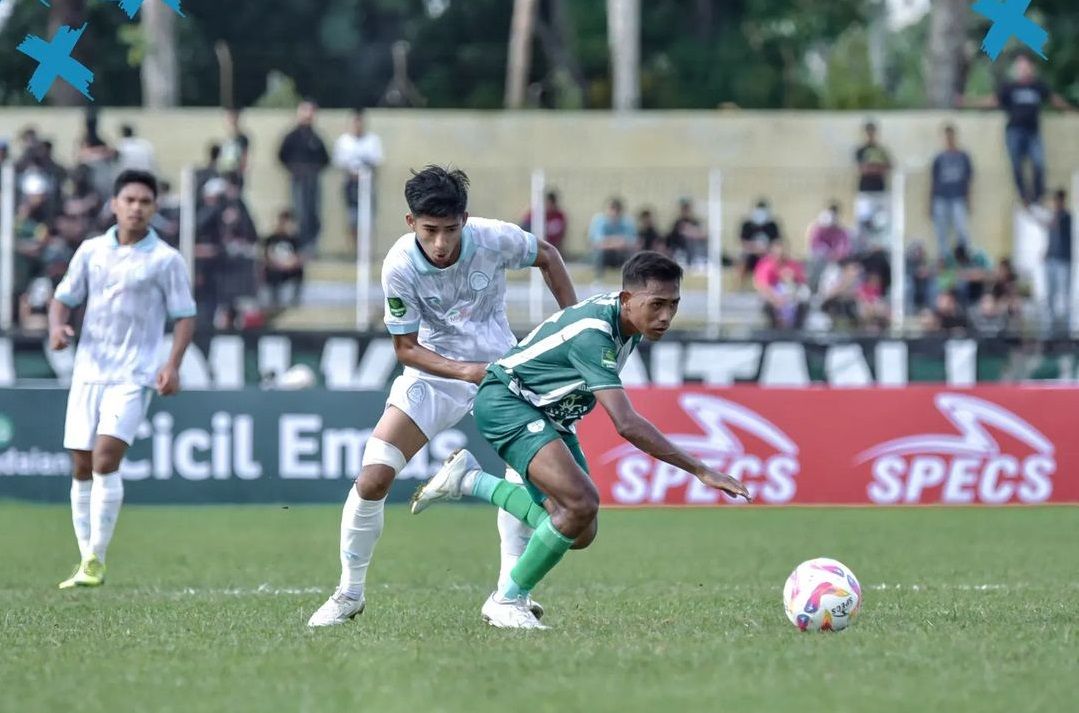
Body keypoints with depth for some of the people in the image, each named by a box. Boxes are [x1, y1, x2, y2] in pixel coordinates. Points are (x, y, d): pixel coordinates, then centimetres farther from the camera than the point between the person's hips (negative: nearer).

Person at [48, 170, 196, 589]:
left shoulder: (166, 260, -1)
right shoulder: (91, 251, 8)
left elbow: (184, 316, 0)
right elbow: (64, 298, 14)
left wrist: (173, 365, -13)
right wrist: (57, 326, -8)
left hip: (133, 376, -4)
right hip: (88, 370, 4)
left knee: (105, 458, -19)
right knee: (82, 468, 4)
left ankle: (96, 561, -13)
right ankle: (85, 561, 14)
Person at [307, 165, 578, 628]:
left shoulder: (495, 239, -20)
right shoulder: (400, 267, -22)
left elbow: (547, 257, 2)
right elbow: (406, 348, -12)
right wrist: (463, 370, -26)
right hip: (433, 371, -1)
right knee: (372, 479, -12)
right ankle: (349, 593, 6)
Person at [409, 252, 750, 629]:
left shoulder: (623, 318, -4)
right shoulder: (593, 333, -32)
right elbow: (627, 424, -39)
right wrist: (702, 471, -40)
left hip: (550, 413, 10)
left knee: (580, 534, 4)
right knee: (582, 502, -28)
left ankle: (471, 481, 18)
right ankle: (507, 602, -11)